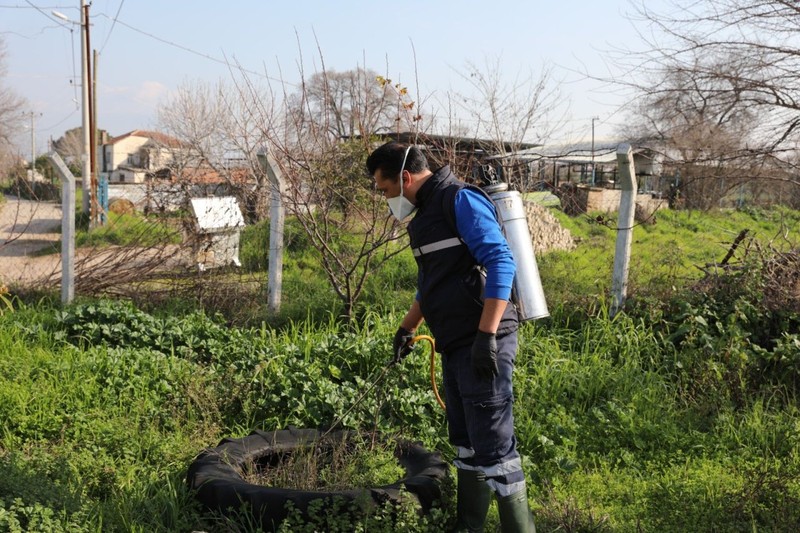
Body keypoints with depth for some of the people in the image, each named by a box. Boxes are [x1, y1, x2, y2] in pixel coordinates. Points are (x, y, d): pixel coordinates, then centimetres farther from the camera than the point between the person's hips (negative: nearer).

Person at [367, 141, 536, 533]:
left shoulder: (459, 200, -11)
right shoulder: (427, 212, 18)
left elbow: (500, 263, -21)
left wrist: (486, 336, -26)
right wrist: (407, 328, 35)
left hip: (483, 343, -10)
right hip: (456, 345, 10)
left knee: (492, 446, -6)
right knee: (466, 443, 16)